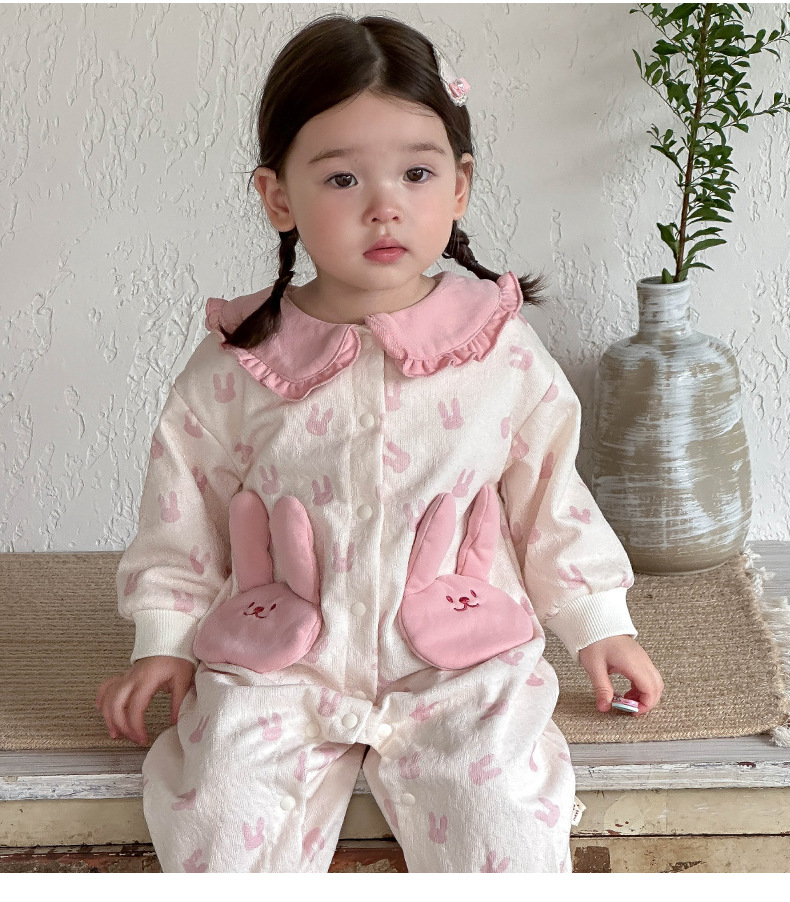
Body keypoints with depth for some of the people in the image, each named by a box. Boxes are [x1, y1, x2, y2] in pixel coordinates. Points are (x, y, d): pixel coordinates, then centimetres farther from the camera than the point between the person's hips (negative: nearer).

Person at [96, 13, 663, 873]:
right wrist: (163, 640, 7)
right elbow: (183, 507, 8)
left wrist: (597, 620, 11)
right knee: (218, 818, -19)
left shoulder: (504, 349, -3)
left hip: (458, 658, 0)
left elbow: (549, 489, 9)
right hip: (278, 663, 1)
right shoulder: (234, 368, -4)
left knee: (499, 815, -21)